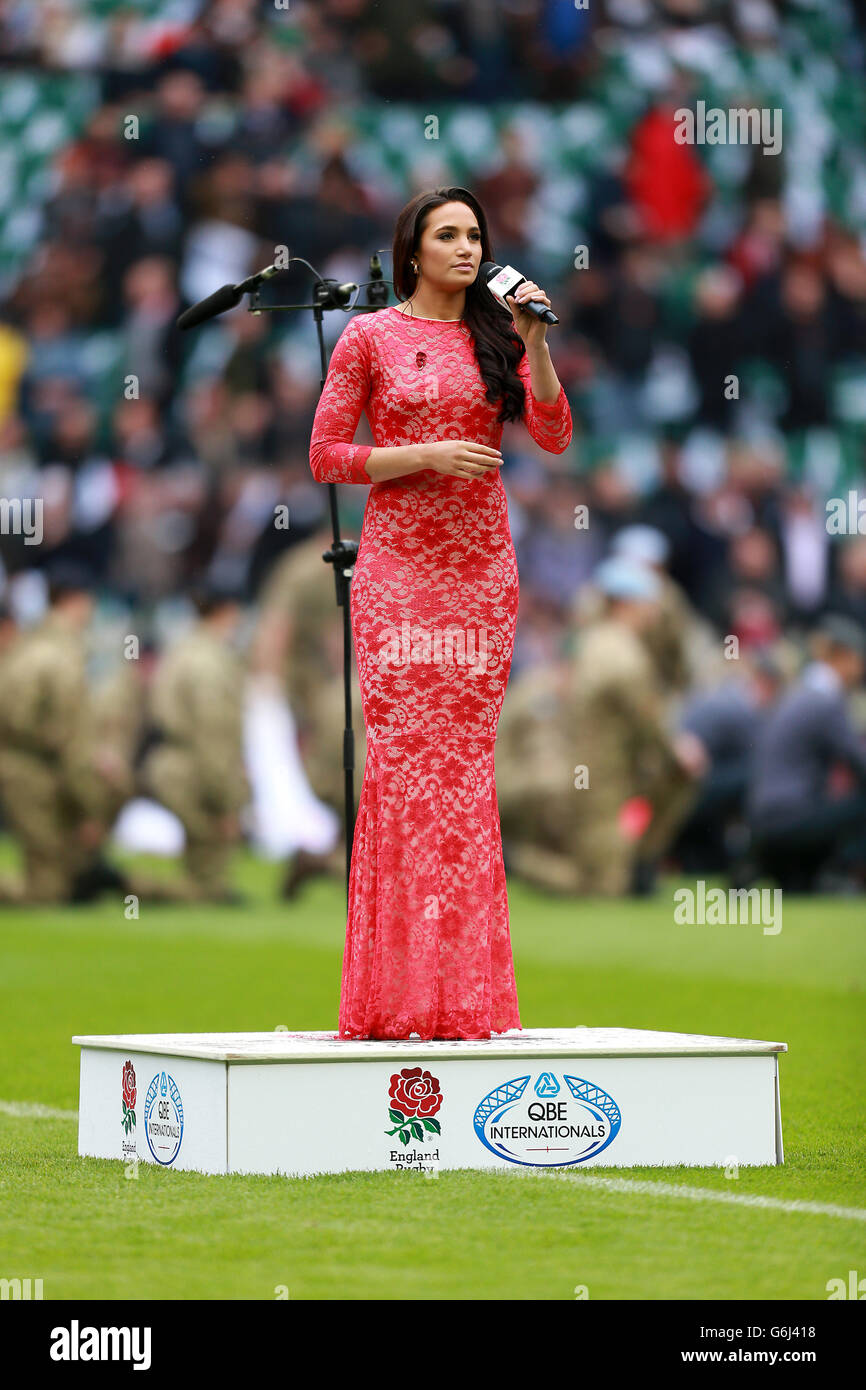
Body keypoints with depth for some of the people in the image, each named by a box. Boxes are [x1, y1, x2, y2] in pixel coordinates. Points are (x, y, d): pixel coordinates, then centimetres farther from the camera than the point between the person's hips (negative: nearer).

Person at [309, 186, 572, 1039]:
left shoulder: (498, 336, 11)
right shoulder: (371, 337, 2)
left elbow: (554, 437, -1)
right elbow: (326, 456, 1)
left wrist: (535, 344, -13)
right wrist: (425, 456, -11)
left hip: (481, 566, 3)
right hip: (397, 567, -3)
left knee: (464, 760, 1)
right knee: (405, 754, -9)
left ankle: (464, 991, 4)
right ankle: (399, 992, -7)